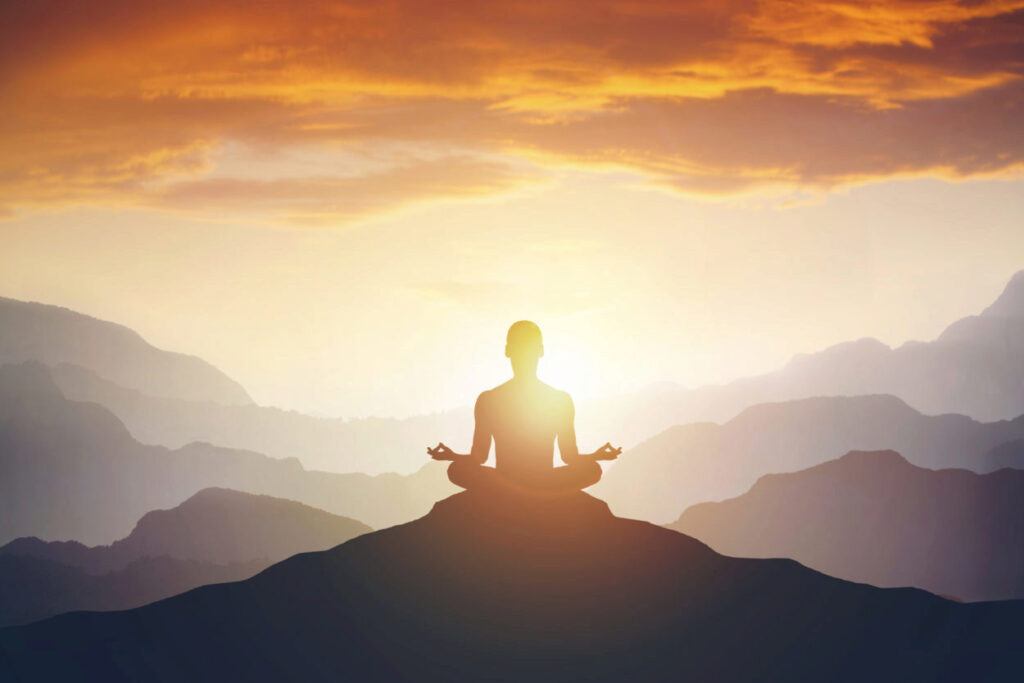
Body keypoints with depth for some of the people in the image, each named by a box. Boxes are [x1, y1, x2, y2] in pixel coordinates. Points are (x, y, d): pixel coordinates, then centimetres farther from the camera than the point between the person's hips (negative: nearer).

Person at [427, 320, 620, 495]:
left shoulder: (560, 399, 10)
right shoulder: (488, 399, 9)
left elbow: (569, 456, 11)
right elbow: (479, 456, 9)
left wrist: (596, 456, -11)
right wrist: (453, 456, -12)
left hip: (546, 483, 0)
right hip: (502, 483, 0)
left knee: (592, 469, -27)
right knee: (457, 469, -29)